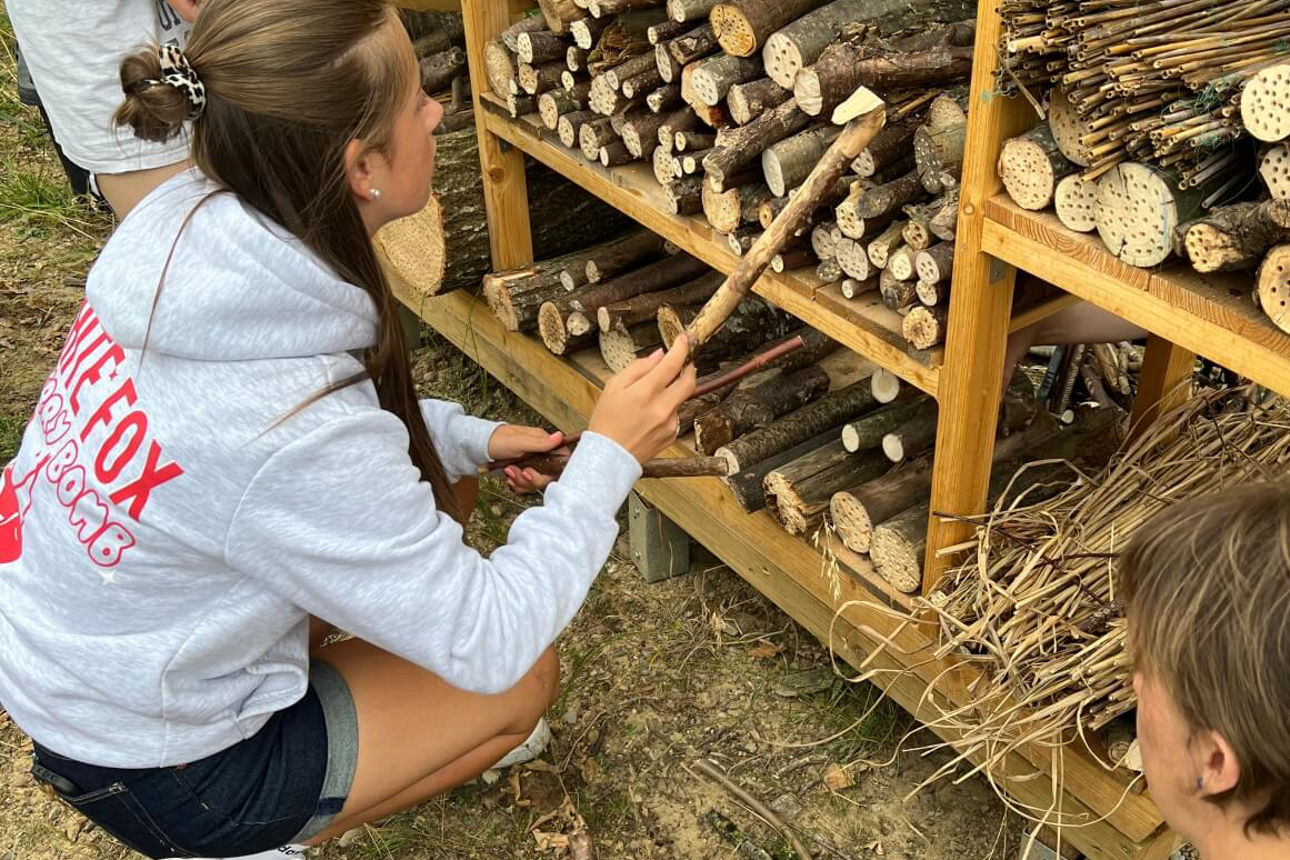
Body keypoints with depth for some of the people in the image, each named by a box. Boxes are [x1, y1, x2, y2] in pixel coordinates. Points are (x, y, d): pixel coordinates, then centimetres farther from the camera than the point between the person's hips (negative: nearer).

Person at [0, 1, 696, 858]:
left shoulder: (183, 223, -15)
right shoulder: (293, 433, -38)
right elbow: (487, 644, -25)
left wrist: (467, 439, -3)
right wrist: (609, 456, -18)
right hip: (153, 770, -7)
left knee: (433, 496, 11)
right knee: (527, 677, 7)